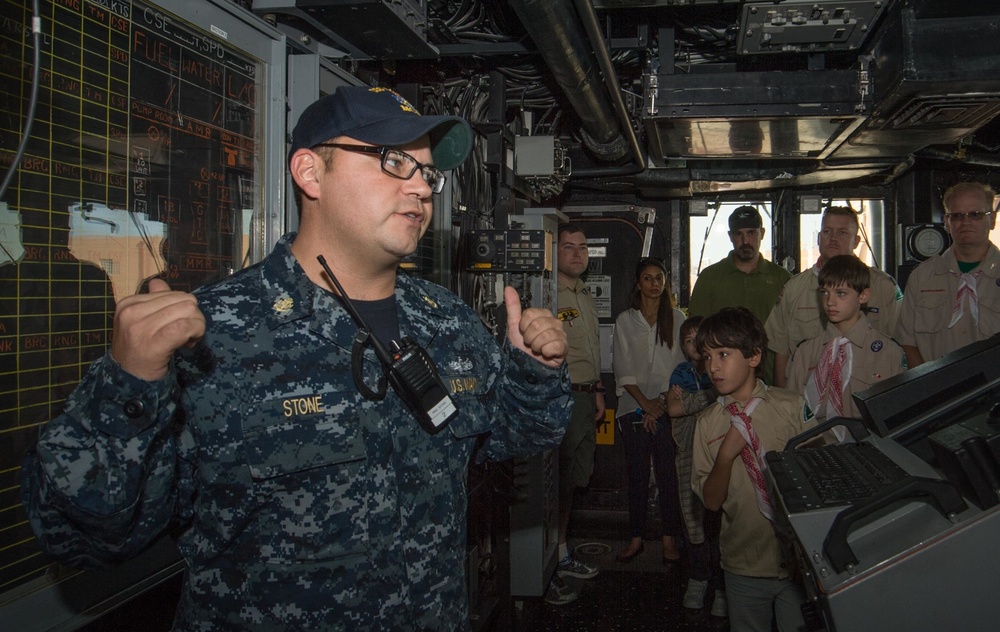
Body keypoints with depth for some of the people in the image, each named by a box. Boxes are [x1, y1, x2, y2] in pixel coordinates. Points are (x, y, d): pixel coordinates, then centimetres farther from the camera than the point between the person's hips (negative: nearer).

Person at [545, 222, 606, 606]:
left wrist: (597, 391, 22)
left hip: (586, 398, 9)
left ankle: (562, 555, 28)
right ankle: (547, 573, 2)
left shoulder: (585, 296, 18)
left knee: (573, 481, 16)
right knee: (557, 484, -6)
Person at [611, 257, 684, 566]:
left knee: (667, 473, -1)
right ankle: (636, 538, 12)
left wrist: (662, 400, -7)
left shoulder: (676, 318, 7)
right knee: (637, 474, 4)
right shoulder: (625, 321, 7)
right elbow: (623, 369, 2)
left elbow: (679, 364, 3)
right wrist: (645, 403, -7)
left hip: (667, 406, 0)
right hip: (634, 407, 1)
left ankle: (669, 539, 8)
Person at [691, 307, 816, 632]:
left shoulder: (793, 406, -8)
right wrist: (726, 454, -18)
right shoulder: (707, 422, -2)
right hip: (744, 567, 2)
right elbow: (711, 501, -3)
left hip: (797, 560, -2)